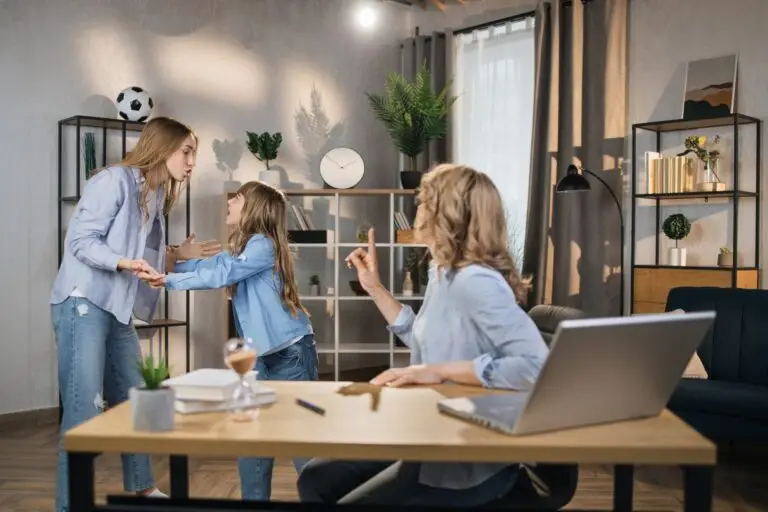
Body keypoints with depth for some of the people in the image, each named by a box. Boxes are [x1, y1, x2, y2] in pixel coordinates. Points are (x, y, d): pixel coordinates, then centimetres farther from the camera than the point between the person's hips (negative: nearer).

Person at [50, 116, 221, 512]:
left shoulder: (155, 197, 14)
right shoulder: (115, 179, -11)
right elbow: (80, 241, -17)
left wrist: (179, 255, 9)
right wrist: (124, 261, -30)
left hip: (118, 311, 9)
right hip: (82, 304, -9)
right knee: (84, 412, -9)